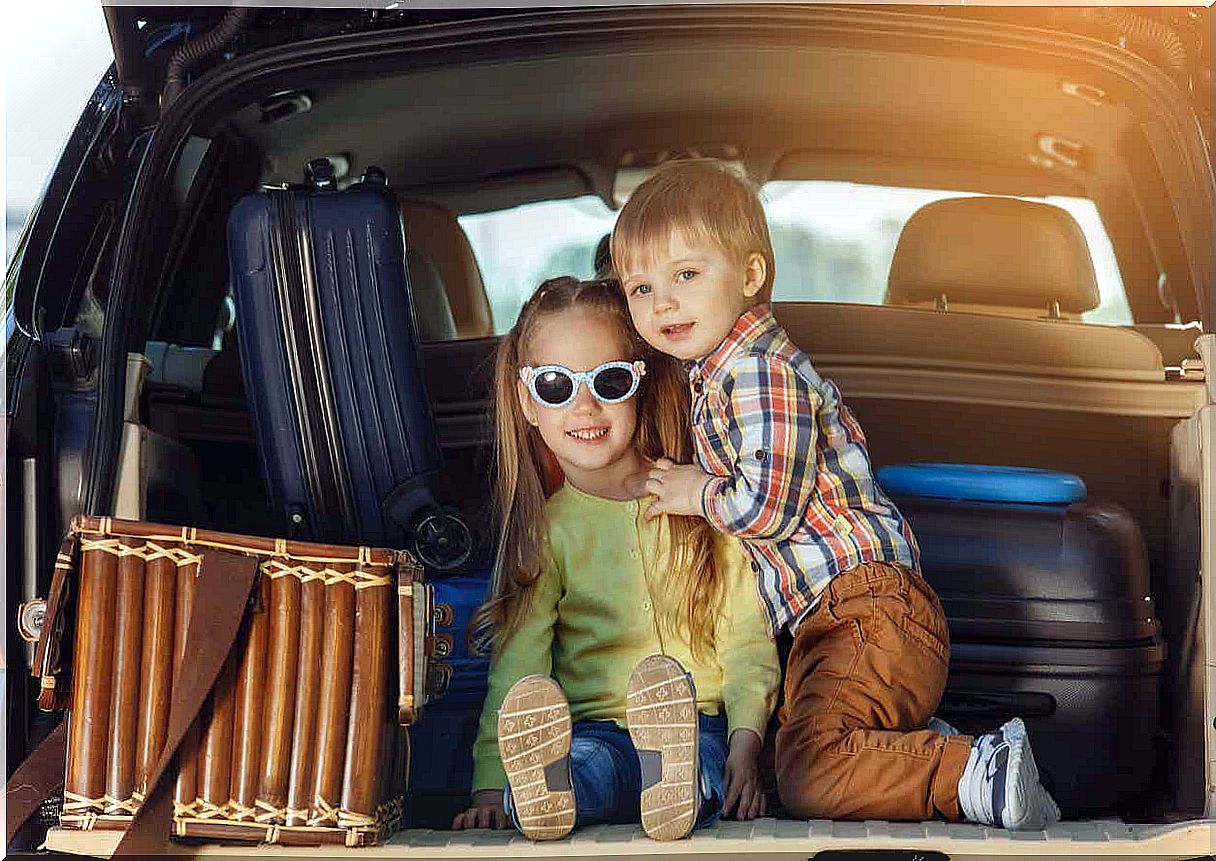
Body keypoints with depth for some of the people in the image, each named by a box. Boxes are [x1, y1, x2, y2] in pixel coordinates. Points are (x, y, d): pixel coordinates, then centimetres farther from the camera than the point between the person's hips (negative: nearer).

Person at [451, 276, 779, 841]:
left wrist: (746, 742, -11)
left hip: (700, 724, 0)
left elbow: (746, 635, 6)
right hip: (592, 727, 1)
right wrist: (491, 782, -14)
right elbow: (516, 663, 0)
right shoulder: (543, 530, 9)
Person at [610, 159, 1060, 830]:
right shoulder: (714, 371, 20)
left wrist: (698, 495, -4)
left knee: (807, 776, -26)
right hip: (823, 622, 11)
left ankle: (981, 774, -21)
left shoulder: (760, 371, -13)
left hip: (868, 605, -11)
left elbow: (770, 504, -20)